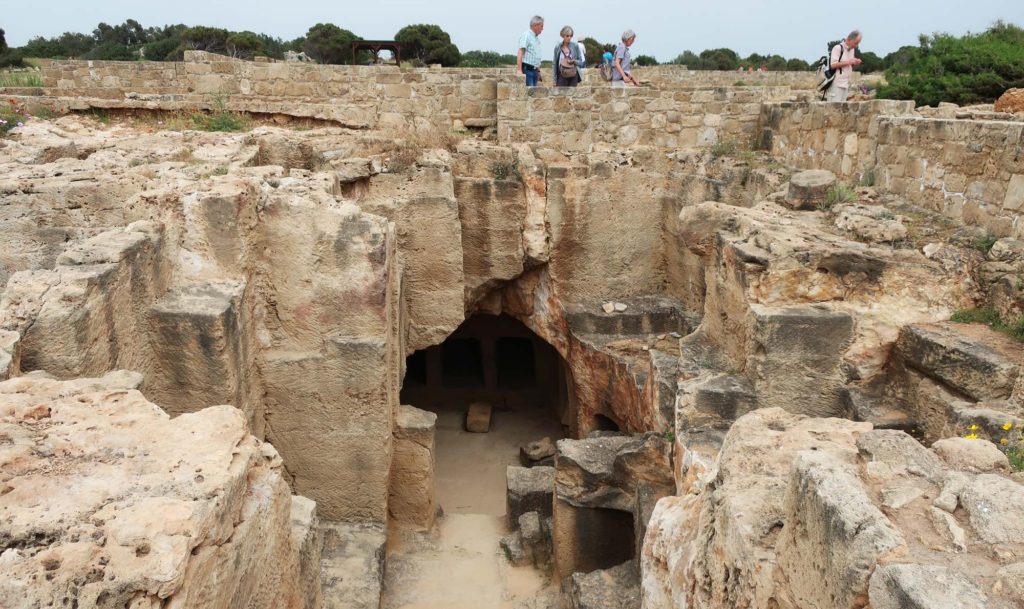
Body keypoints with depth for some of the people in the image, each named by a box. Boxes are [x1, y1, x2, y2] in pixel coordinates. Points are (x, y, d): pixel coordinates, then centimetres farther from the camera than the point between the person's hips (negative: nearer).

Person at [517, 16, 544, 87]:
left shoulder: (537, 38, 20)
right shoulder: (526, 35, -7)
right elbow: (520, 53, -16)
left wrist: (538, 72, 24)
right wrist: (519, 70, -25)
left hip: (534, 70, 9)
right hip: (527, 70, -9)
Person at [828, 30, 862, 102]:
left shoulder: (852, 50, 17)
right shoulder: (838, 48, -8)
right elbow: (833, 65, -16)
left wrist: (855, 63, 3)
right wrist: (848, 62, -17)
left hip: (846, 84, 8)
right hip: (837, 84, -8)